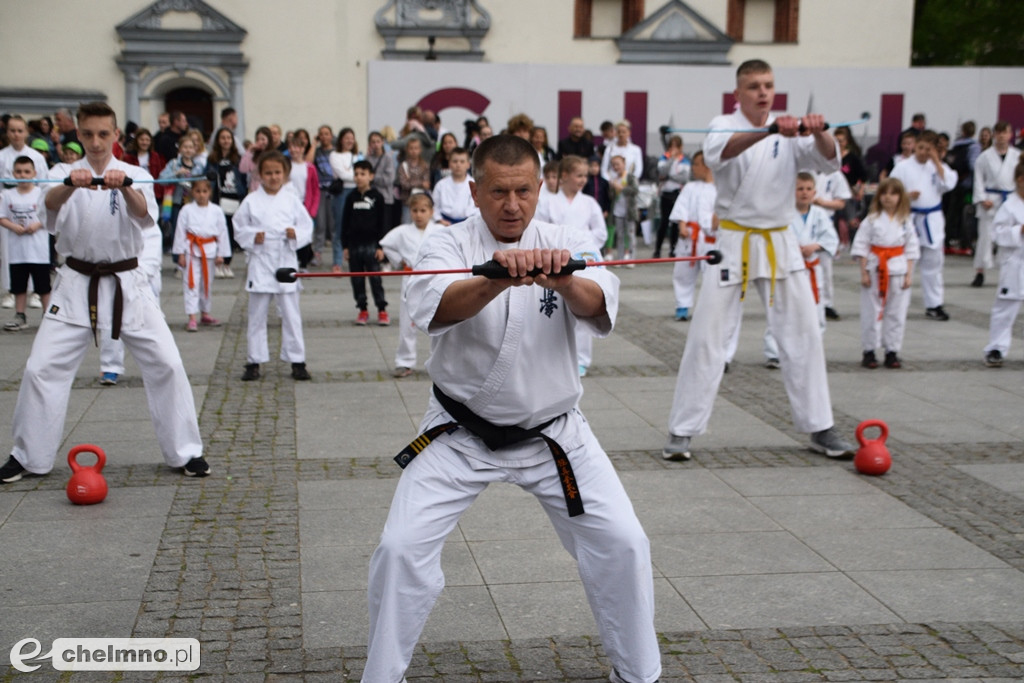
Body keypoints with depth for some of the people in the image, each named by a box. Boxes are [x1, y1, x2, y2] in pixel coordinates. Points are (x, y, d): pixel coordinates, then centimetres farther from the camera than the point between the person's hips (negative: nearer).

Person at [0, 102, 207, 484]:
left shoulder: (134, 175, 0)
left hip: (126, 283, 0)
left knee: (165, 363, -5)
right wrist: (72, 184, -46)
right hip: (76, 284, 1)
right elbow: (51, 202, -23)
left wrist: (123, 186, -45)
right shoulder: (67, 175, 1)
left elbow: (142, 211, -23)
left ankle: (185, 452, 10)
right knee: (42, 367, -3)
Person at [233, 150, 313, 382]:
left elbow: (308, 228, 5)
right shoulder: (251, 201, 0)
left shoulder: (292, 200, 3)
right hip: (260, 263, 0)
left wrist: (296, 234, -15)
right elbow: (239, 229, 4)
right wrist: (253, 237, -14)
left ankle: (297, 362, 13)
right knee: (257, 316, 7)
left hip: (286, 262, 0)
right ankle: (254, 362, 16)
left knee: (291, 315, 5)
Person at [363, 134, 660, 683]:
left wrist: (564, 280, -48)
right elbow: (436, 309, -33)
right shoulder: (447, 244, -11)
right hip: (460, 432, -1)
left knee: (622, 545, -1)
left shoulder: (567, 245, -5)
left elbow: (599, 308, -25)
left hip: (551, 432, 2)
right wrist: (496, 280, -53)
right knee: (402, 548, -10)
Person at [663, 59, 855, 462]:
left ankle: (819, 428, 18)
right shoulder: (724, 125, -4)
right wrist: (770, 129, -44)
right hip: (733, 243, -3)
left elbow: (827, 161, -12)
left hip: (780, 243, 3)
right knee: (707, 337, -3)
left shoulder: (791, 132, 4)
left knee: (803, 335, 6)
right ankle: (682, 431, 5)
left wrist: (819, 133, -35)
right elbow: (719, 152, -28)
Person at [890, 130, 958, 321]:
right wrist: (907, 195, -22)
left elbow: (948, 184, -9)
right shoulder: (903, 167, -3)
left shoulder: (938, 166, 6)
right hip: (910, 218, -3)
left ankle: (934, 305, 18)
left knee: (933, 263, 9)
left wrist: (936, 162, -9)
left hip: (932, 221, 3)